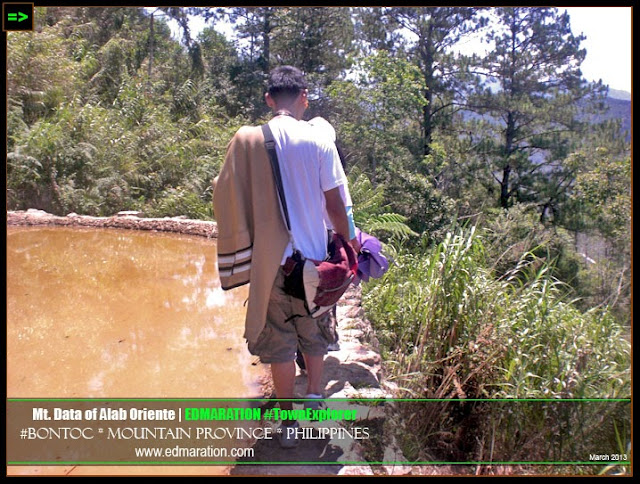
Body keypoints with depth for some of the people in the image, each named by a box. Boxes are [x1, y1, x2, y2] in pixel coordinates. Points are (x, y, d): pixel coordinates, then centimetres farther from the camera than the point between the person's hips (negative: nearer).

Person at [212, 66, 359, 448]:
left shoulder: (247, 141, -5)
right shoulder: (319, 141, -7)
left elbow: (227, 199, -4)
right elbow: (335, 204, -7)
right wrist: (349, 244, 7)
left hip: (269, 260, 0)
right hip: (314, 255, 0)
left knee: (279, 342, 11)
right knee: (315, 334, 22)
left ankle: (290, 423, 19)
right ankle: (315, 398, 36)